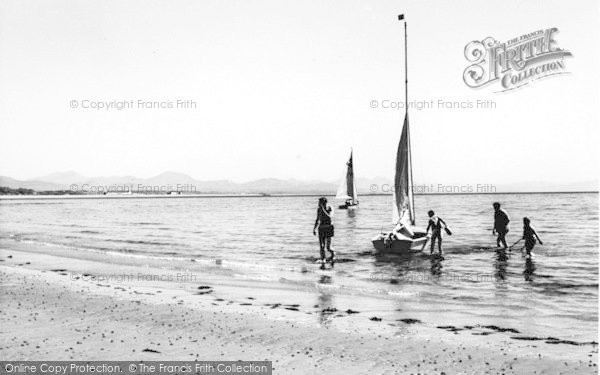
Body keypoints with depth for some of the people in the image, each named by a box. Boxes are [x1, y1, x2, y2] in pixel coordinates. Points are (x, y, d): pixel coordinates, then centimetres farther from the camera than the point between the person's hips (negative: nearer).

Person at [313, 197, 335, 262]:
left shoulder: (330, 209, -10)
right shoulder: (319, 209, 4)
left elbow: (329, 216, -29)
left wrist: (323, 209, -27)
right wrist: (314, 229, 15)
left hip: (328, 228, -4)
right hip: (321, 228, 4)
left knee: (328, 247, -6)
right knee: (321, 246, 3)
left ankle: (333, 253, 24)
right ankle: (322, 259, 17)